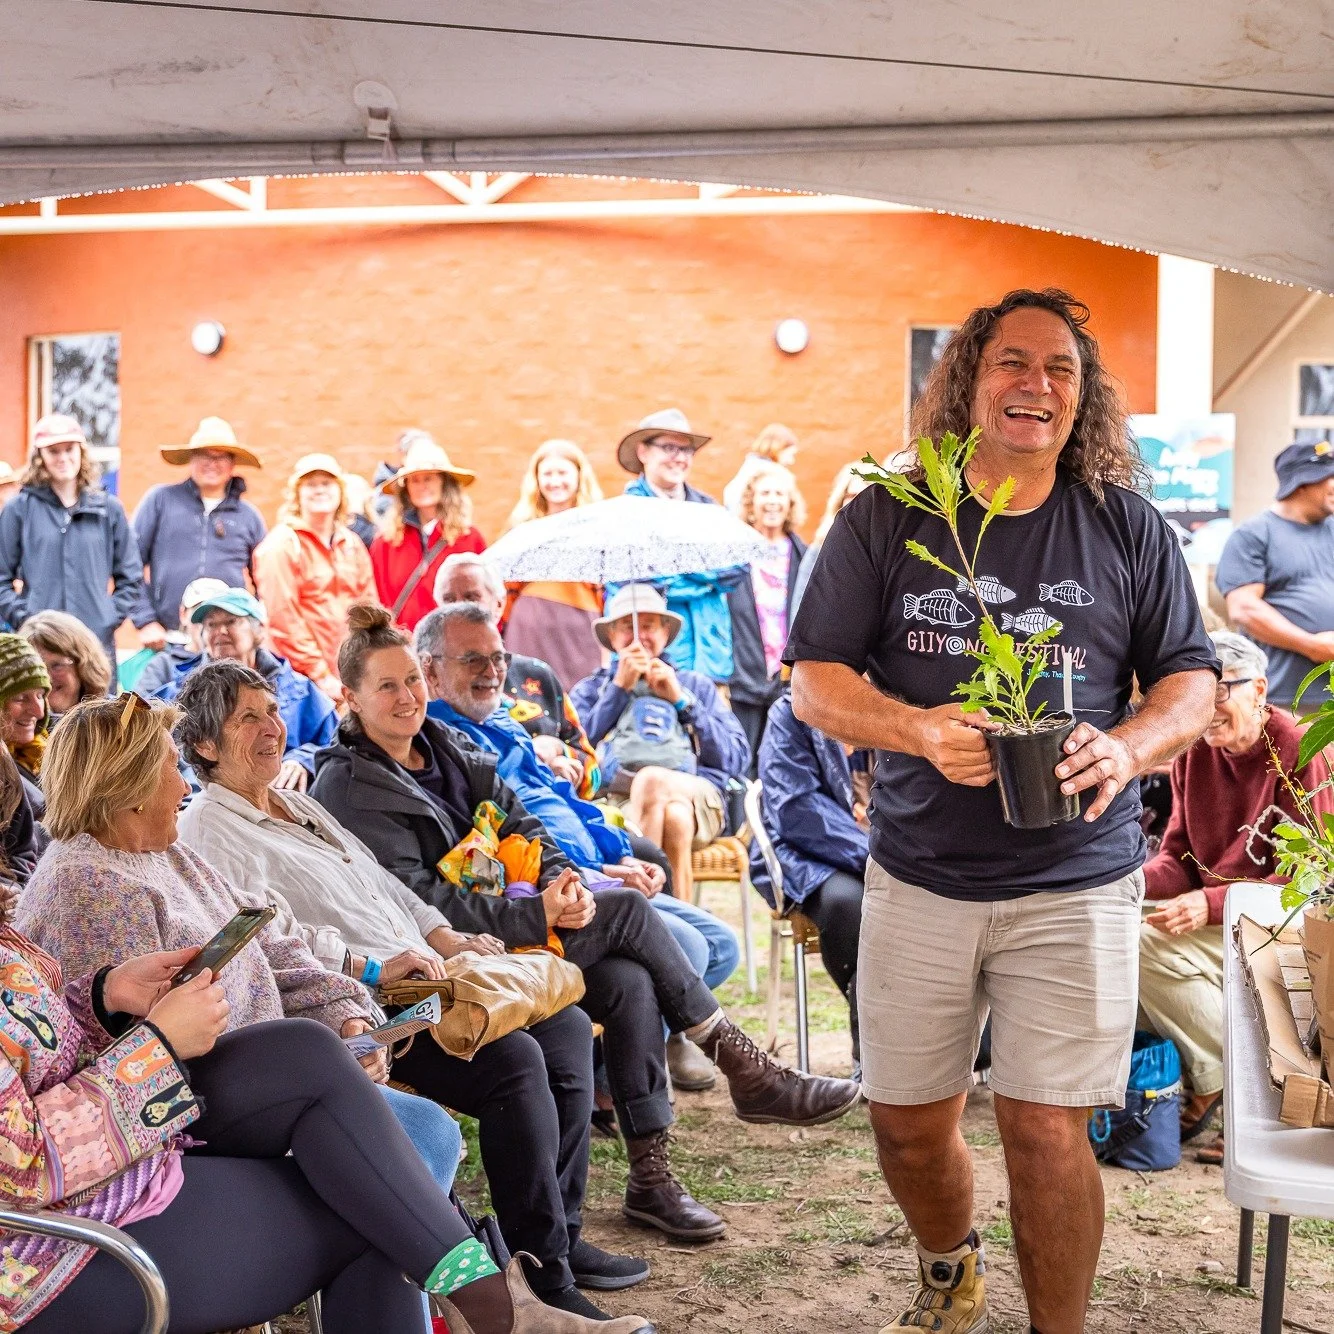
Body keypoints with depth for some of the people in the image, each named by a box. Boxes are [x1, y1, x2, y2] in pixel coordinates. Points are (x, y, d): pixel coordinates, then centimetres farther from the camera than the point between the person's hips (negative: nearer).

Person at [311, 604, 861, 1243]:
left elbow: (515, 821, 10)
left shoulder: (446, 747, 14)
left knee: (629, 982, -20)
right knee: (627, 911, -18)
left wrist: (561, 877, -12)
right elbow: (417, 901, -18)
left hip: (494, 923, 7)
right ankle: (748, 1074, -10)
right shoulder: (349, 786, -10)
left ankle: (650, 1178, -14)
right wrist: (535, 915, -24)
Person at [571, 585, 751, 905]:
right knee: (673, 815, -37)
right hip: (616, 798, -1)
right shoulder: (591, 689, 30)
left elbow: (738, 758, 14)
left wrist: (681, 700, 9)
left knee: (651, 779, -36)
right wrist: (620, 688, 9)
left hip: (697, 797, 1)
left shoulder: (695, 685, 31)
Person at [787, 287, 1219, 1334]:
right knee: (907, 1121, 11)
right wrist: (916, 728, -19)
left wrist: (1128, 746, -15)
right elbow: (815, 683, 1)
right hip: (919, 880, 1)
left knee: (1047, 1131, -3)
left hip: (1075, 885, -1)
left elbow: (1191, 679, 8)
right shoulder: (884, 521, 1)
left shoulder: (1128, 532, 3)